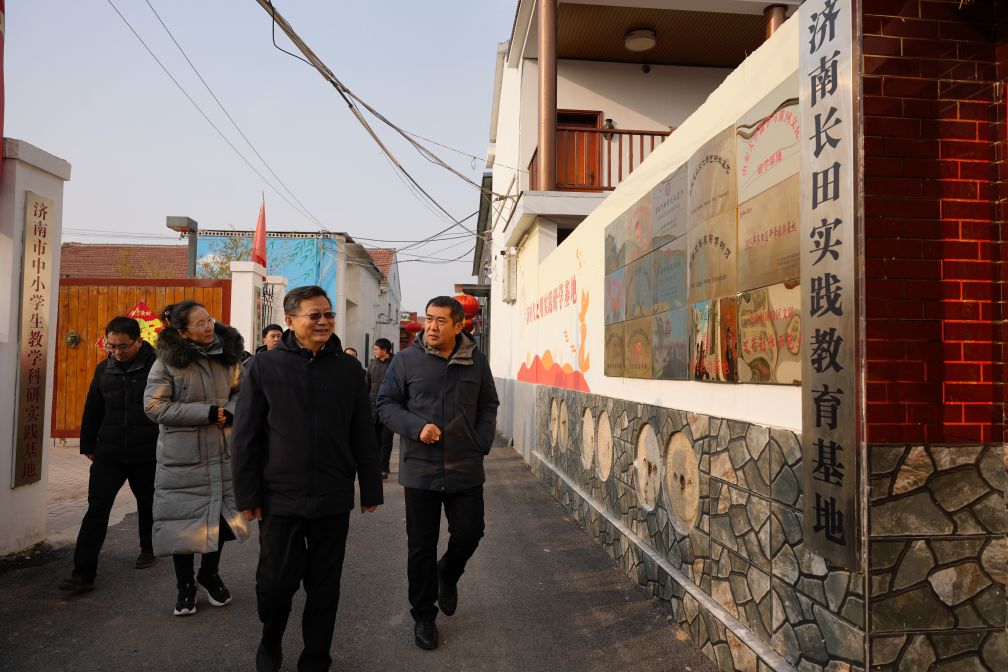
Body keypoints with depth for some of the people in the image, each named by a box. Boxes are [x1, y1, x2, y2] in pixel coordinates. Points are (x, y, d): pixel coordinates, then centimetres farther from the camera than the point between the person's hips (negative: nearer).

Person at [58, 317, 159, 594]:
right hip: (108, 455, 3)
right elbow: (92, 410, 13)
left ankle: (148, 550, 39)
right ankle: (83, 573, 1)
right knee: (96, 509, -3)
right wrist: (88, 445, 14)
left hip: (147, 456, -3)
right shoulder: (104, 369, 4)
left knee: (147, 506, 16)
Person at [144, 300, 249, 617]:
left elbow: (241, 390, 13)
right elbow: (154, 405, -15)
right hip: (182, 456, -4)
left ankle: (210, 573, 35)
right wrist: (207, 412, -19)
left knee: (222, 513, 12)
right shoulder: (168, 360, -11)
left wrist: (230, 411, -10)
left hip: (222, 453, 4)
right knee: (184, 518, 5)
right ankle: (185, 585, 25)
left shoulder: (227, 356, 1)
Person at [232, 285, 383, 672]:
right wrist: (247, 495, -4)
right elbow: (245, 435, -2)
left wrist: (370, 490, 7)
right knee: (277, 580, 9)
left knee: (325, 585, 11)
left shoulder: (348, 368, 3)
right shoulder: (265, 367, -3)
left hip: (333, 498, 2)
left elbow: (362, 435, 6)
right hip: (280, 496, -1)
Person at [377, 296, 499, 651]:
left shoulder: (476, 361, 2)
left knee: (469, 534, 8)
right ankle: (423, 615, 26)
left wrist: (481, 445, -1)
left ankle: (448, 575, 42)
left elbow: (488, 406, 10)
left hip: (466, 470, 2)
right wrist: (416, 428, -17)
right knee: (421, 546, 8)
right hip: (420, 468, -1)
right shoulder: (406, 359, -5)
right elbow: (386, 404, -2)